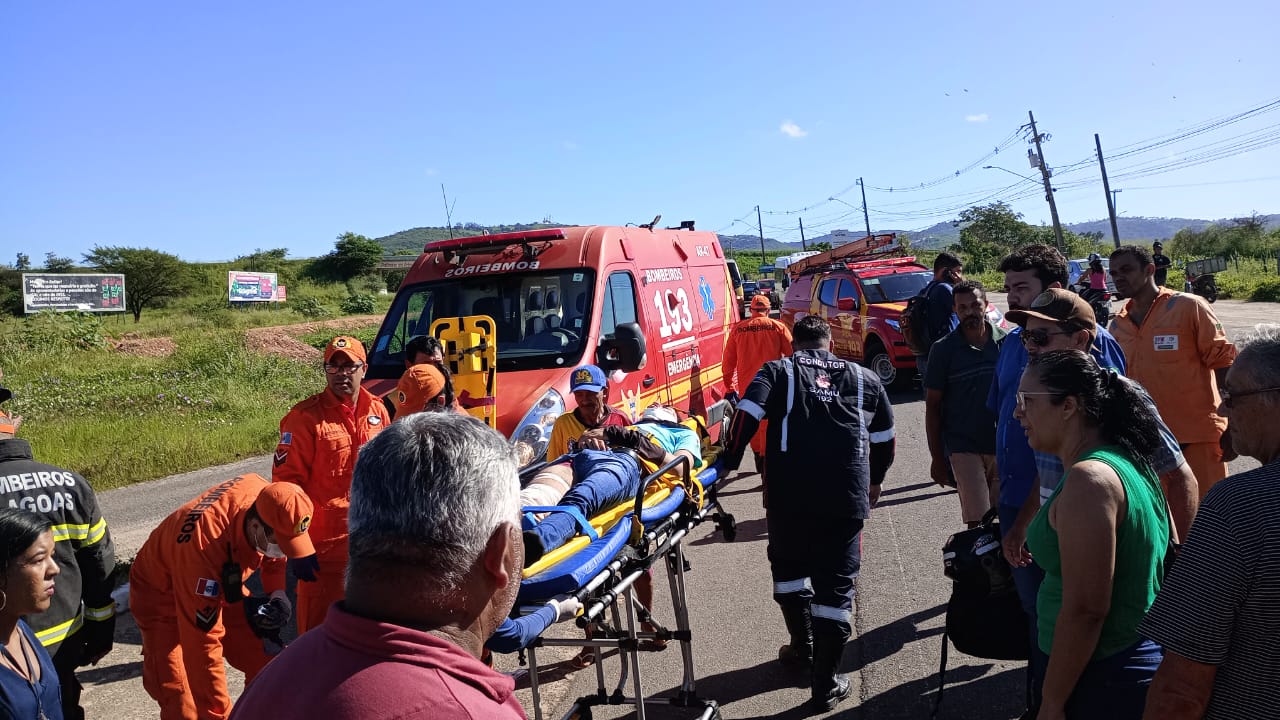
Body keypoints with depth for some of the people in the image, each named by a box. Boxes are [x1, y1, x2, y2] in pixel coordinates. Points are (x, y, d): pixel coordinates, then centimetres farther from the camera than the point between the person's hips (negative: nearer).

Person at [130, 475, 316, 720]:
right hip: (163, 594, -5)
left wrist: (277, 594, -12)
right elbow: (201, 641, -36)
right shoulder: (204, 544, -42)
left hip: (222, 586, 6)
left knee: (267, 661, -2)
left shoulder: (268, 498, -26)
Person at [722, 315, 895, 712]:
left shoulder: (777, 371, 10)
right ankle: (826, 683, 10)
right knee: (836, 584, 7)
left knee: (789, 566, 23)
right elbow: (885, 440, 23)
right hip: (847, 496, 1)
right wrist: (874, 482, 38)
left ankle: (803, 648, 37)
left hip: (788, 493, -1)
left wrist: (729, 462, 2)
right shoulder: (864, 378, 17)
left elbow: (747, 414, -7)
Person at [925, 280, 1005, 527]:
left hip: (1004, 448, 2)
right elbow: (932, 406, 1)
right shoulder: (944, 349, -3)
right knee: (977, 522, -7)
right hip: (965, 448, -2)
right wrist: (937, 458, -2)